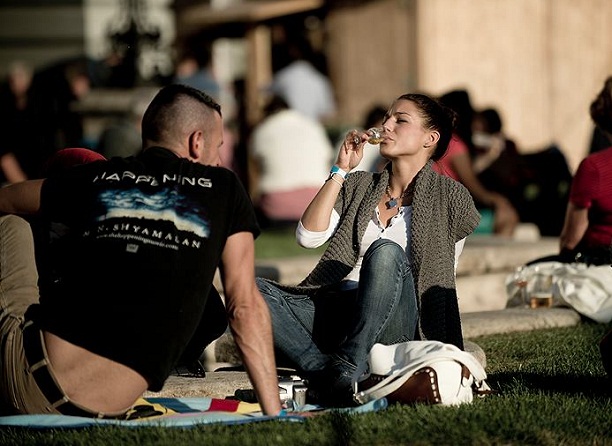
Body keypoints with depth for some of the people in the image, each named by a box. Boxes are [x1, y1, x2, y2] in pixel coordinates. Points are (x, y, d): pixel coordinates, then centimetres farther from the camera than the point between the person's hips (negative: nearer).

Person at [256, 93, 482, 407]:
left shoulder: (449, 197, 10)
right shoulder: (358, 186, 19)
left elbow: (441, 279, 11)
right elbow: (308, 237, 5)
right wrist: (340, 170, 5)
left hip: (396, 328, -4)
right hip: (337, 309, 4)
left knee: (385, 250, -36)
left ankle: (347, 368, -43)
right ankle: (323, 370, -39)